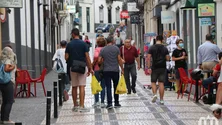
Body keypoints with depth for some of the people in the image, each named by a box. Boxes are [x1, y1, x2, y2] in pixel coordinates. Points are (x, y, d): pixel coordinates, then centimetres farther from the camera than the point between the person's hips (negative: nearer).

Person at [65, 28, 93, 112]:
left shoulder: (69, 44, 0)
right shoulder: (83, 44, -4)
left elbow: (66, 57, 0)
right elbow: (87, 57, -6)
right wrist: (90, 68, -2)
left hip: (73, 67, 2)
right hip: (82, 67, -2)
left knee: (74, 87, 10)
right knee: (82, 87, -5)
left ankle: (75, 106, 16)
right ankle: (82, 106, -11)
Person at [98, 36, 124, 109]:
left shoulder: (103, 50, 1)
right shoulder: (116, 48, -2)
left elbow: (99, 61, -1)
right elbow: (119, 60, -4)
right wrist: (122, 69, 3)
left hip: (106, 70, 0)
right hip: (115, 70, 0)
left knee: (108, 87, -2)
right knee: (116, 87, 12)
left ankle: (109, 103, -12)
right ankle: (116, 103, 17)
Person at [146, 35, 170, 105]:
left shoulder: (152, 48, -2)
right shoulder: (165, 49, 2)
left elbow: (148, 58, -8)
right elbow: (168, 58, 3)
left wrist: (149, 68, -7)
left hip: (154, 67, -1)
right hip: (163, 67, 1)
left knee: (153, 82, 12)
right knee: (161, 83, 2)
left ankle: (154, 94, -11)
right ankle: (161, 99, 1)